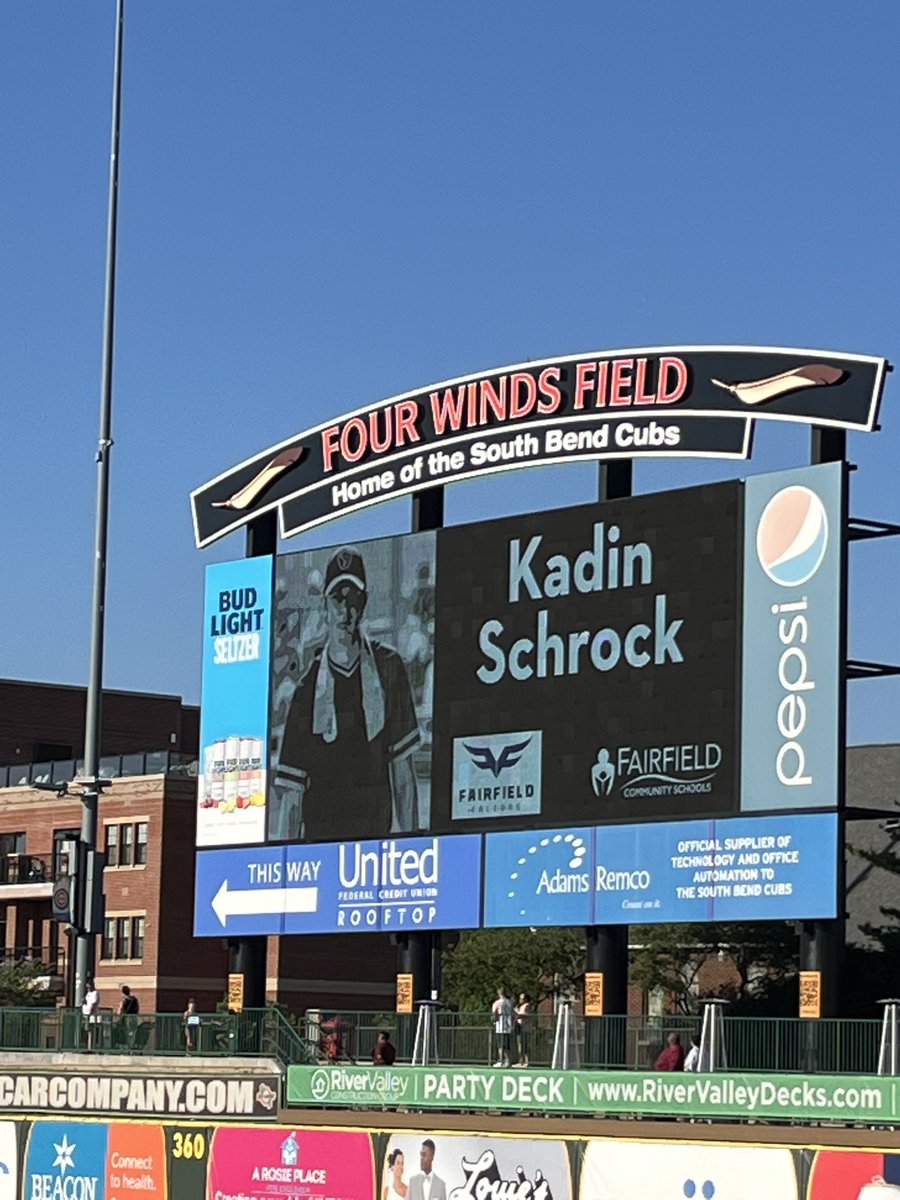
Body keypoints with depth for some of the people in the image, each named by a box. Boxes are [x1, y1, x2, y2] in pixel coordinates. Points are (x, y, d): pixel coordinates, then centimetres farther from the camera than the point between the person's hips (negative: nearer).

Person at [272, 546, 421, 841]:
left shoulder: (388, 668, 5)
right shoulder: (307, 690, 4)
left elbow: (403, 772, 7)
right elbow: (289, 790, 2)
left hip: (376, 838, 0)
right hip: (318, 839, 0)